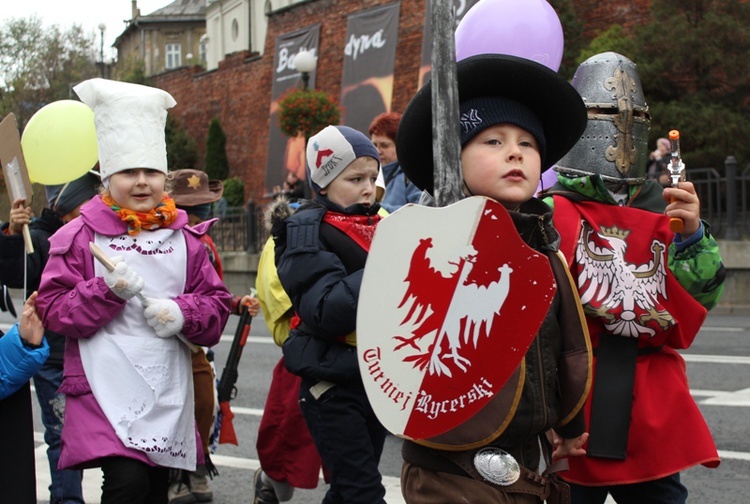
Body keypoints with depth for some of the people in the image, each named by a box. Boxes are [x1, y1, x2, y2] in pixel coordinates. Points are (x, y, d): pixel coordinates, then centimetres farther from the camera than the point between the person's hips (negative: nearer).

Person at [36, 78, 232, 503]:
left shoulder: (185, 239, 11)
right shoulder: (80, 236, -1)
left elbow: (218, 305, 10)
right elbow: (53, 310, -4)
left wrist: (182, 312, -11)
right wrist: (107, 289, -18)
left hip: (168, 390, 5)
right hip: (106, 387, -4)